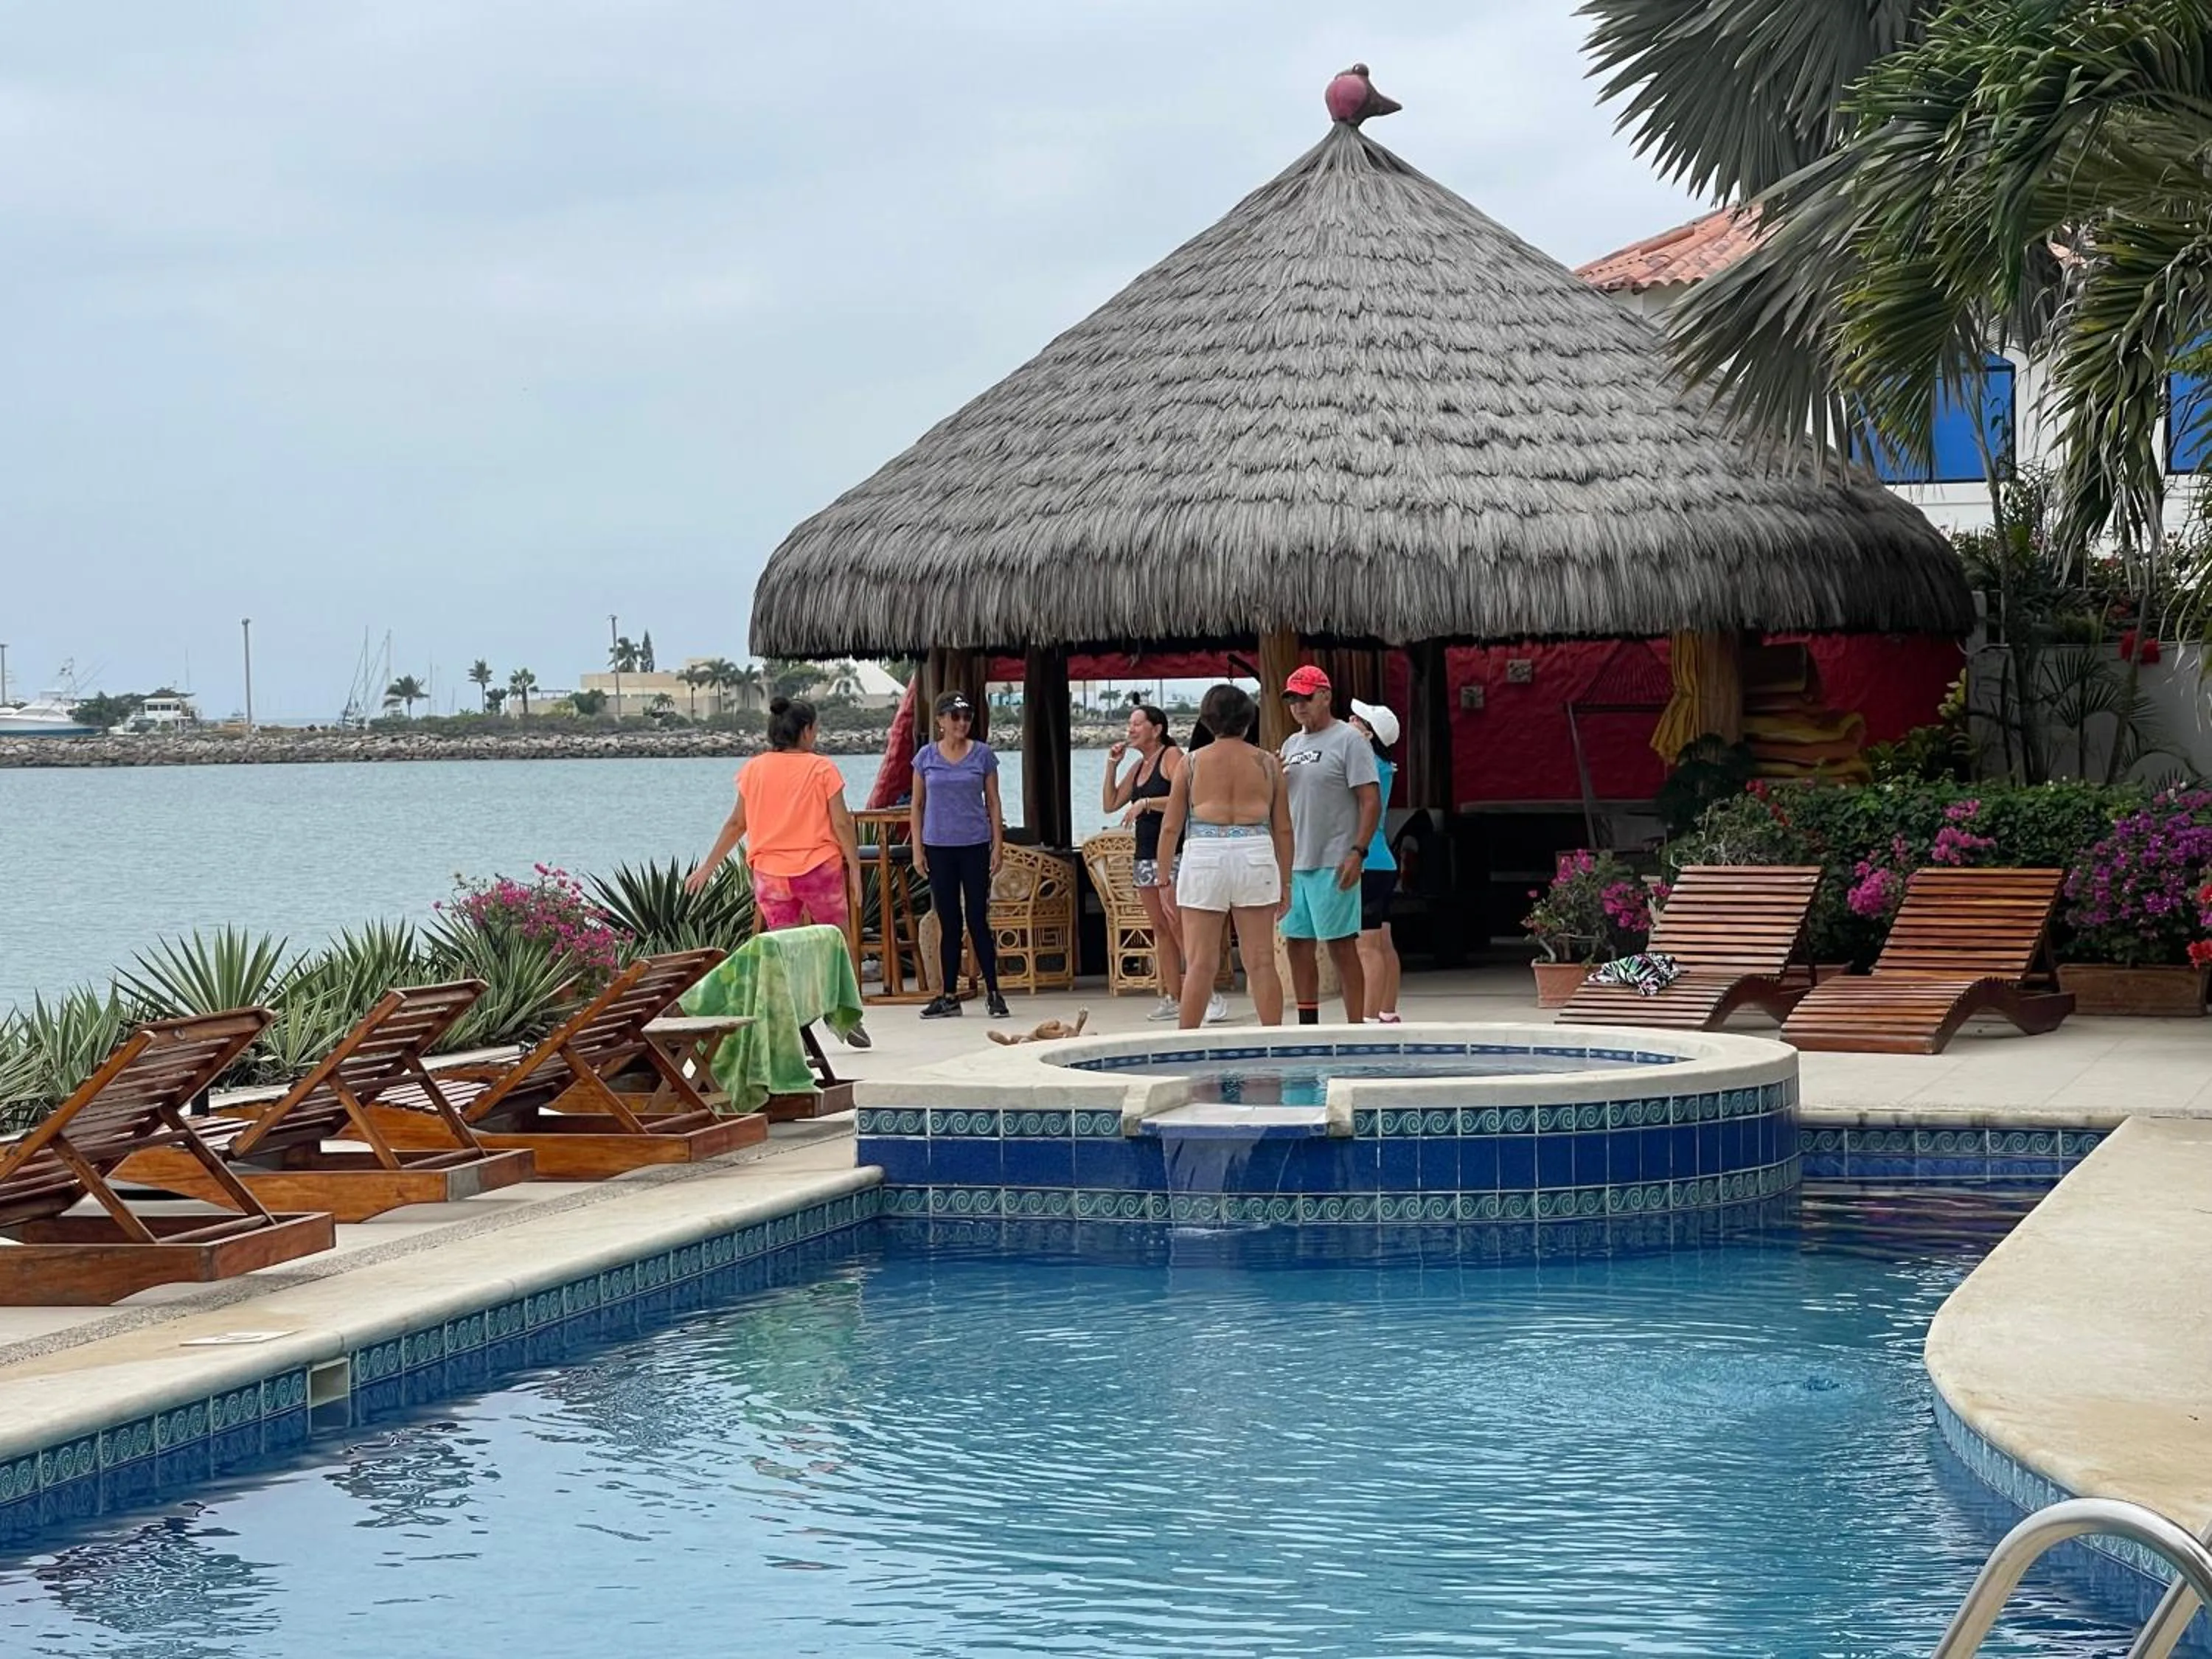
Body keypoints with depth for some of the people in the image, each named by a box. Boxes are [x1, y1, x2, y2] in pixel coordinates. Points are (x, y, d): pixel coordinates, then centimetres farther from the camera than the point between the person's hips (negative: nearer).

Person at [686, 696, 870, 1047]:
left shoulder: (753, 769, 4)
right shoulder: (822, 768, -5)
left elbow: (736, 824, 7)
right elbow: (842, 824, -7)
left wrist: (708, 867, 16)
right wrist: (855, 870, 1)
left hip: (770, 872, 3)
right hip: (820, 867, -3)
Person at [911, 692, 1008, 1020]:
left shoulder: (983, 755, 2)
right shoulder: (926, 757, 4)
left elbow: (993, 804, 5)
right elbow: (917, 806, 8)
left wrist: (998, 846, -1)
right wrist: (917, 849, 2)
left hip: (974, 846, -1)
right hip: (939, 847, 1)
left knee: (977, 919, -3)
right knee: (948, 922, 6)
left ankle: (993, 993, 3)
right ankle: (949, 996, 11)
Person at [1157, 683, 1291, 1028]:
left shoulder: (1192, 762, 4)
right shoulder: (1267, 763, 8)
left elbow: (1170, 826, 4)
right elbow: (1283, 828, 9)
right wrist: (1285, 882, 15)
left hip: (1204, 857, -1)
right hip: (1256, 856, 1)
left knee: (1200, 964, 2)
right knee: (1261, 962, 5)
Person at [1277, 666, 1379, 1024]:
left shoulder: (1348, 741, -6)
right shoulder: (1291, 744, 17)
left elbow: (1371, 802, -12)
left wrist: (1358, 852, -20)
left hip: (1333, 864, -8)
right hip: (1293, 863, 8)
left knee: (1341, 946, -6)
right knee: (1297, 944, 10)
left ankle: (1356, 1028, -3)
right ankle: (1308, 1027, 18)